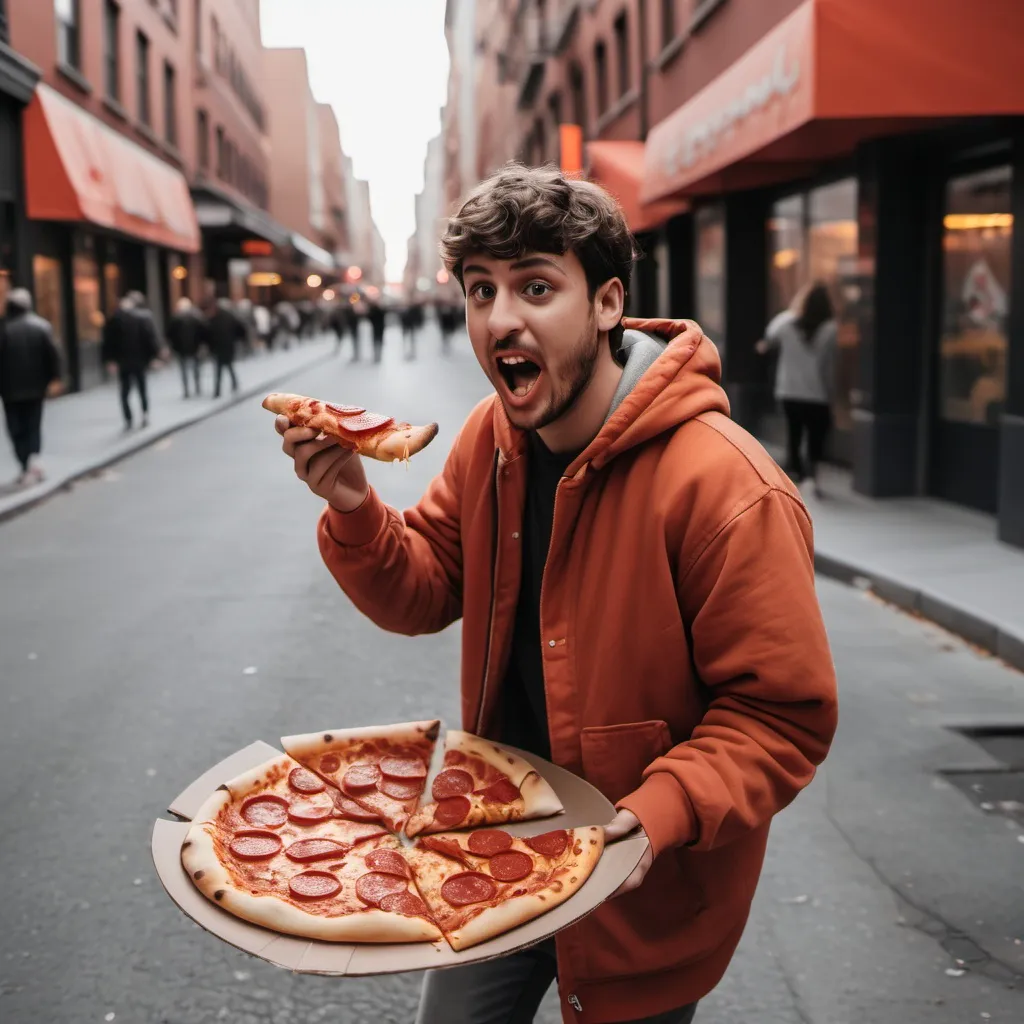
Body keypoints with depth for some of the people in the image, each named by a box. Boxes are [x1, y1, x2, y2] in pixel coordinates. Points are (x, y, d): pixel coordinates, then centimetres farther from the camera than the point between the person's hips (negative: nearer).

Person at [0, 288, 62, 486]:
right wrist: (54, 379, -1)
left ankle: (26, 467, -2)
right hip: (35, 387, 2)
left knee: (16, 428, 6)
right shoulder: (41, 325, -4)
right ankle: (34, 457, -12)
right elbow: (53, 354, -7)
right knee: (33, 426, 12)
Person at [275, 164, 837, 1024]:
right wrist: (354, 510, -16)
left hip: (639, 897, -6)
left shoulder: (726, 489, -27)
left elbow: (783, 715, -22)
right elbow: (425, 597, 1)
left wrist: (662, 812, -35)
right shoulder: (490, 438, -4)